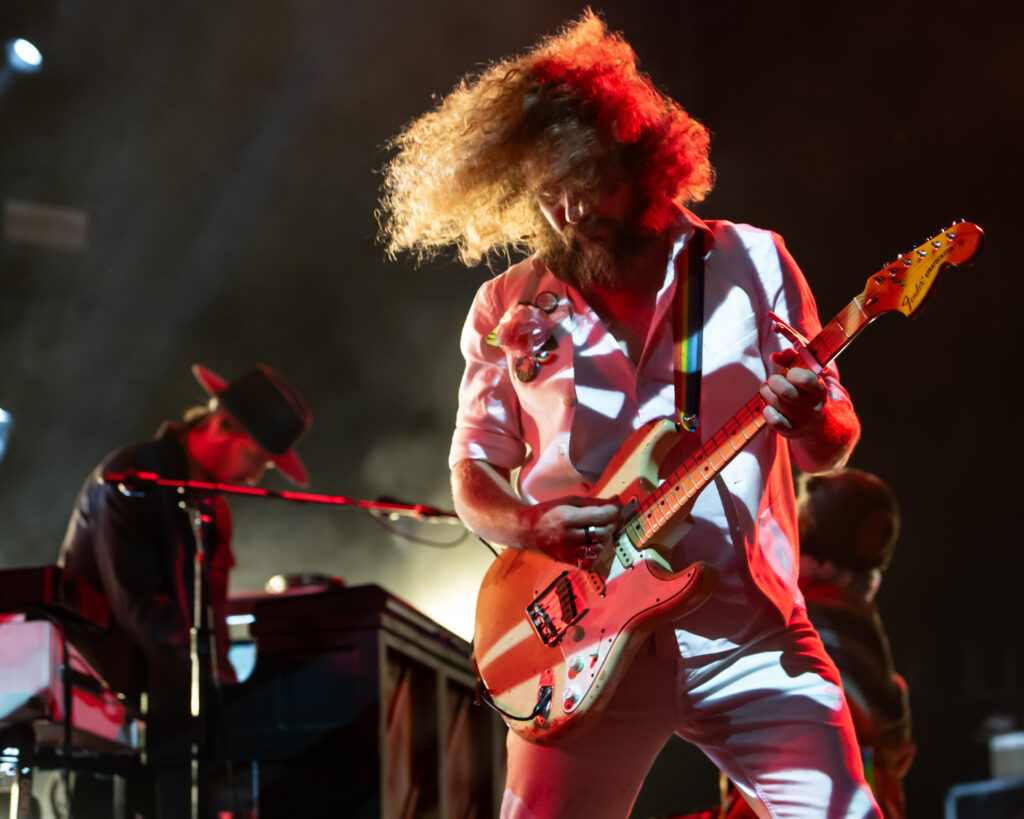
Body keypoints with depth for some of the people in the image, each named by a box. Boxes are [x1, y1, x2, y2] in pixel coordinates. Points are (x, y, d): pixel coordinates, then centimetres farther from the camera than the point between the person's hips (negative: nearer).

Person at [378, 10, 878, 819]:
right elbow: (473, 472, 14)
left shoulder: (752, 264, 6)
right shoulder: (509, 310, 9)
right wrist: (528, 526, -8)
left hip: (748, 635, 0)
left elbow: (831, 448, 9)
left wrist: (810, 419, -16)